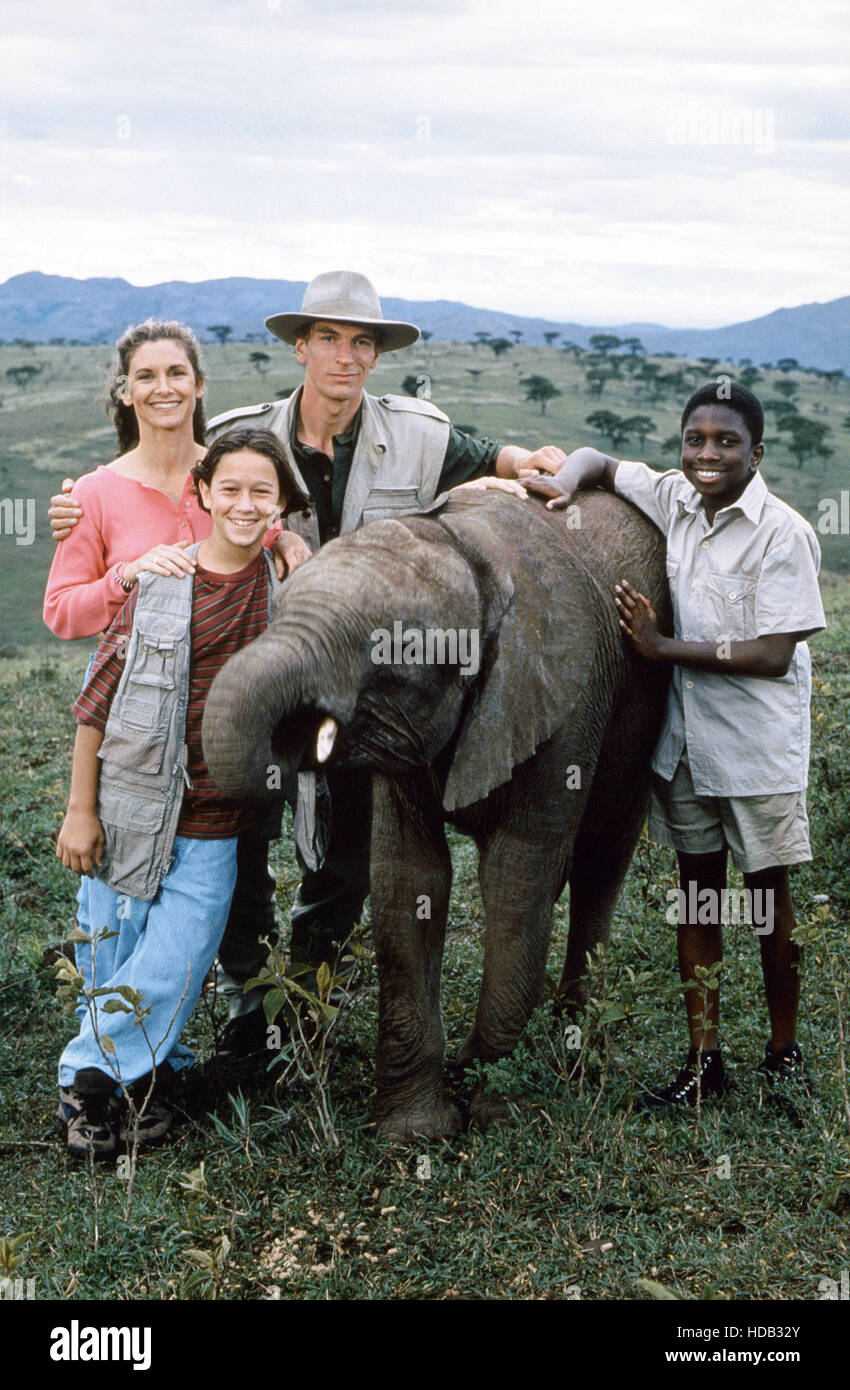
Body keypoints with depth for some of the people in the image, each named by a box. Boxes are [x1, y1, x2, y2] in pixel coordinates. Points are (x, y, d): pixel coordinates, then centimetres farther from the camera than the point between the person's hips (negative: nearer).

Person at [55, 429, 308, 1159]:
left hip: (213, 825, 1)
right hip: (131, 806, -1)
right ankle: (153, 1069, 30)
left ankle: (92, 1070, 18)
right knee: (112, 958, 8)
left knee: (172, 970, -3)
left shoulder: (288, 584, 0)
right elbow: (99, 699, -2)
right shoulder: (159, 582, -6)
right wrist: (80, 811, -2)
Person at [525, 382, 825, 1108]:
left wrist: (664, 647, -17)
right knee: (697, 888, 11)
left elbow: (774, 656, -19)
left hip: (758, 742, -5)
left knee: (768, 894, 6)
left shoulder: (784, 534, -15)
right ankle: (704, 1058, 21)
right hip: (685, 734, 6)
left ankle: (785, 1051, 24)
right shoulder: (673, 498, 2)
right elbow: (600, 459, 17)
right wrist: (565, 482, -6)